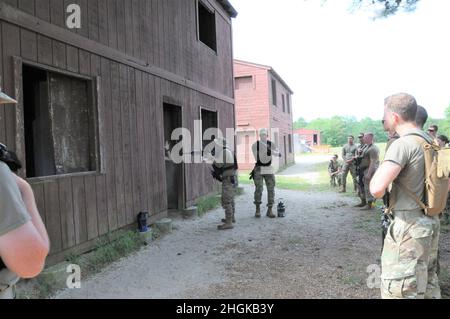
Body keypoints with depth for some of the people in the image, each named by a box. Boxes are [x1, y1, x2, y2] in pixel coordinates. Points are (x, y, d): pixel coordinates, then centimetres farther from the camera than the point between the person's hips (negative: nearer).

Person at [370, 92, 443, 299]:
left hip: (409, 227, -9)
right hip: (429, 222, 9)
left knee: (399, 291, 1)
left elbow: (376, 188, -29)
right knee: (428, 285, 22)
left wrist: (380, 194, -8)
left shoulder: (403, 144, -19)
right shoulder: (430, 142, 7)